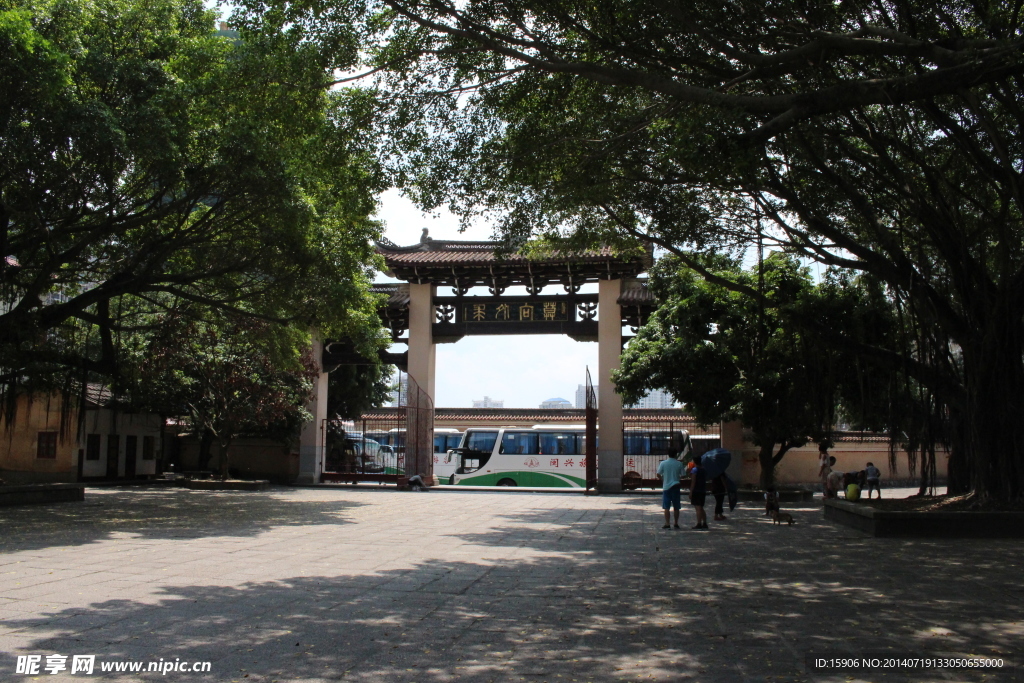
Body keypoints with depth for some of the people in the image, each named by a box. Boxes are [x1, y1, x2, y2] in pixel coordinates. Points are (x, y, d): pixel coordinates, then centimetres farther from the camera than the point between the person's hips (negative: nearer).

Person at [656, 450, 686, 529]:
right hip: (676, 486, 1)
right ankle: (676, 524, 14)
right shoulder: (679, 464, -3)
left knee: (666, 507, 2)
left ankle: (667, 524, -2)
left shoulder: (663, 463, -5)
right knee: (676, 507, 10)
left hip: (666, 487, -1)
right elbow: (682, 476, 0)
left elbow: (658, 474, -5)